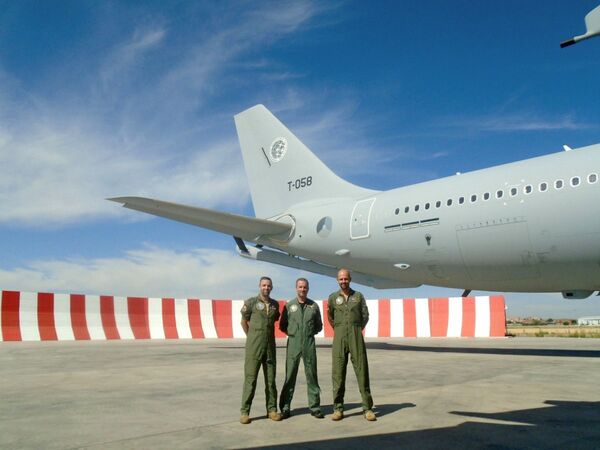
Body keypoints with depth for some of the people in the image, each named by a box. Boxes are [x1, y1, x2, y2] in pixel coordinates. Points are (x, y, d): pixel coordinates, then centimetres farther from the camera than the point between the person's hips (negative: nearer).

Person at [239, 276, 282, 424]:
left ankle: (272, 410, 15)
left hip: (270, 346, 4)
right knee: (250, 379, -3)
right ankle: (245, 412, 3)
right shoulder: (251, 302, -3)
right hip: (254, 347, -4)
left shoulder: (275, 304, 9)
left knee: (271, 379, 7)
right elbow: (244, 321, 6)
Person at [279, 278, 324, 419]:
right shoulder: (289, 305, 6)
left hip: (309, 343, 1)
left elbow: (319, 326, 16)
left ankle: (314, 407, 11)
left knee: (312, 375, 3)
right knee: (290, 376, 1)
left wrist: (310, 332, 3)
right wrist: (292, 333, 0)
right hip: (293, 343, -1)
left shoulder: (314, 306, 9)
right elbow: (282, 325, 11)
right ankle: (285, 408, 9)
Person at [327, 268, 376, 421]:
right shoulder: (333, 297, 8)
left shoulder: (358, 296, 8)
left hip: (356, 336, 0)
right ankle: (338, 408, 5)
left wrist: (357, 330, 10)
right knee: (338, 372, -1)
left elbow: (365, 315, 13)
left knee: (362, 370, -3)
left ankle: (367, 408, 2)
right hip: (339, 336, 0)